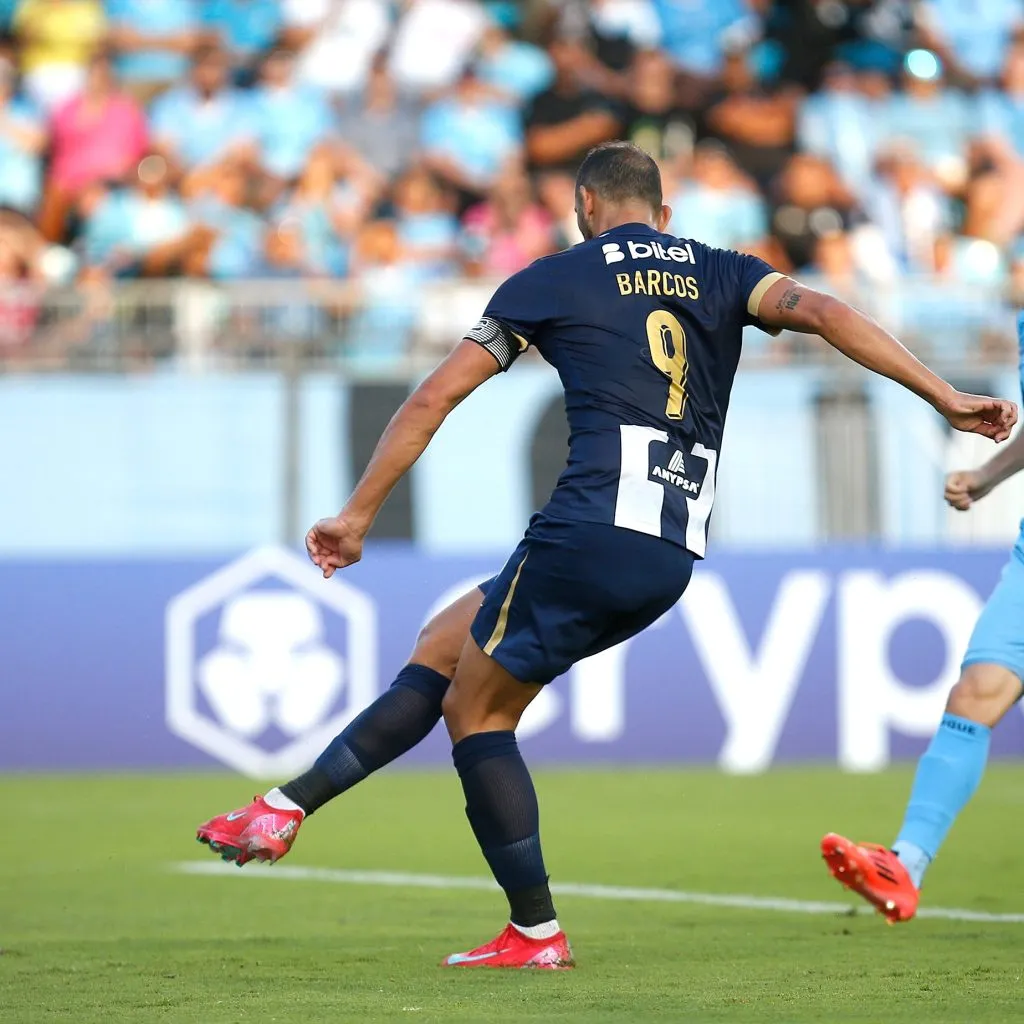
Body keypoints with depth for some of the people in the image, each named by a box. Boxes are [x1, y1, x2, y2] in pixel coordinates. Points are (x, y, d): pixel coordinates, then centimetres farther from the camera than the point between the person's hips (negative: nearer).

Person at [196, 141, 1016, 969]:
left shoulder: (553, 280, 8)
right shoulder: (722, 275, 16)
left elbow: (436, 397, 8)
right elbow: (819, 312, -2)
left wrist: (359, 514, 13)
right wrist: (946, 398, -6)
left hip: (593, 531, -6)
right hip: (673, 561, 6)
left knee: (479, 712, 10)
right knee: (443, 650, 17)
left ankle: (537, 933, 7)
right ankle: (284, 811, 13)